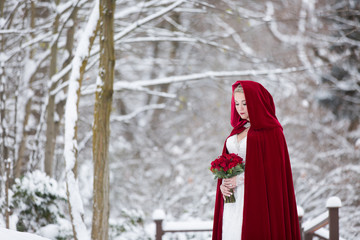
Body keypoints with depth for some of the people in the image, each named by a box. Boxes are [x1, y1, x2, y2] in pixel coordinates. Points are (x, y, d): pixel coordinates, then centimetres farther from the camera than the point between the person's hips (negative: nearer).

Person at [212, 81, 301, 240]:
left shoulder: (271, 131, -5)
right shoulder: (239, 129, 17)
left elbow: (273, 169, -12)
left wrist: (242, 179, -15)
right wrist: (223, 184, -2)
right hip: (233, 200, 7)